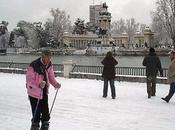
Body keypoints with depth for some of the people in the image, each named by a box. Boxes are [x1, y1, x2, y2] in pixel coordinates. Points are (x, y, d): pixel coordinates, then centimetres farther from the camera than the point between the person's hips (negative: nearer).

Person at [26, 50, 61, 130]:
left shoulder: (49, 65, -2)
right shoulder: (34, 65, -23)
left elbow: (51, 76, 9)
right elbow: (29, 79, -19)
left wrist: (55, 84, -10)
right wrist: (39, 84, -34)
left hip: (44, 92, 7)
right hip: (34, 92, -6)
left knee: (46, 112, 15)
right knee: (36, 113, -4)